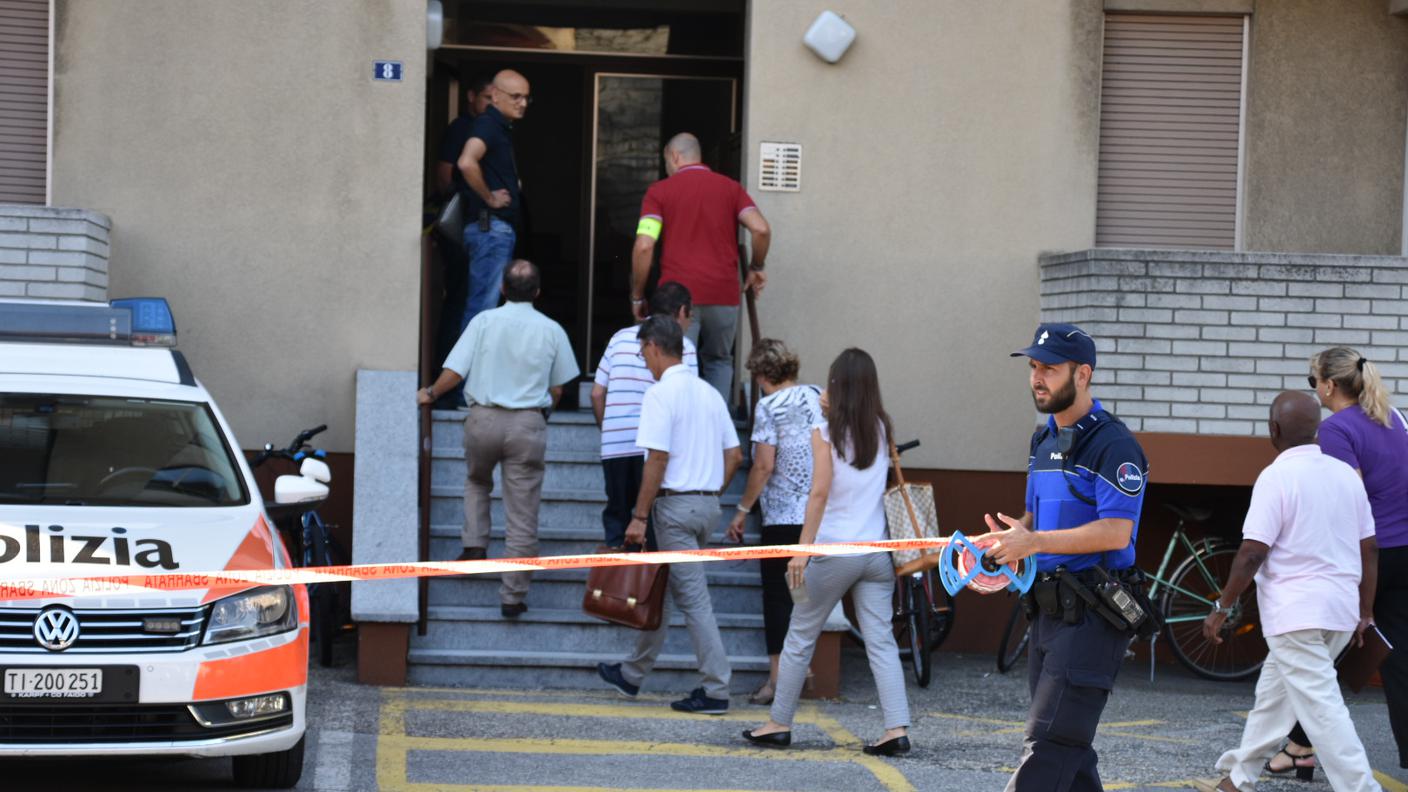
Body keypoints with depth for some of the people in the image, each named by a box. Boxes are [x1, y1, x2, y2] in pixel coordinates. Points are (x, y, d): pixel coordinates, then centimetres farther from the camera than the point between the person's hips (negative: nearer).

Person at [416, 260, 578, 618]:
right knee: (522, 515, 3)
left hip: (484, 417, 1)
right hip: (528, 424, -1)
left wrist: (430, 394, 15)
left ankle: (475, 545, 17)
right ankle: (513, 596, 3)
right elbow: (557, 390, 6)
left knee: (476, 481, 32)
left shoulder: (484, 321, -1)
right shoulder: (551, 330, 1)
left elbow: (455, 372, -3)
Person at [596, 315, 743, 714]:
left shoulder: (661, 394, -12)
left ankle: (716, 691, -7)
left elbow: (657, 459, -18)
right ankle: (633, 674, 29)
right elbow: (734, 456, 12)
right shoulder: (709, 393, 12)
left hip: (675, 503, -8)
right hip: (708, 502, 8)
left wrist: (639, 517, -15)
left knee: (693, 598, -6)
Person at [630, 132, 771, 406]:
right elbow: (761, 229, -5)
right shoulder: (730, 187, 10)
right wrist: (756, 268, 13)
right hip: (724, 295, 3)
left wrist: (637, 296, 2)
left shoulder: (660, 191, 3)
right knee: (719, 361, 20)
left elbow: (644, 246, -8)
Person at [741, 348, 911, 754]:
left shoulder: (826, 428, -6)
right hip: (877, 549, 4)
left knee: (801, 637, 8)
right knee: (881, 640, 2)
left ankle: (779, 723, 15)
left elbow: (820, 492, -11)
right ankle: (897, 728, -8)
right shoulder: (881, 429, 7)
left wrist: (802, 549, -10)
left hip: (835, 549, -4)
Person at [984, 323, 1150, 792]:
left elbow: (1116, 532, -21)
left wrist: (1035, 541, -24)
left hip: (1092, 616, -9)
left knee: (1048, 746, -13)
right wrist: (1012, 535, 3)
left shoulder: (1113, 445, -13)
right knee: (1069, 751, 13)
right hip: (1048, 609, 9)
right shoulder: (1044, 440, 16)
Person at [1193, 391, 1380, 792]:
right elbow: (1369, 549, 11)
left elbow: (1253, 552, -16)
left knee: (1320, 706, -8)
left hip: (1296, 611, -8)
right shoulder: (1346, 474, 8)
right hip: (1340, 611, 8)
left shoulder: (1277, 477, -12)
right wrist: (1365, 613, 20)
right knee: (1274, 692, 20)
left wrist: (1222, 607, -7)